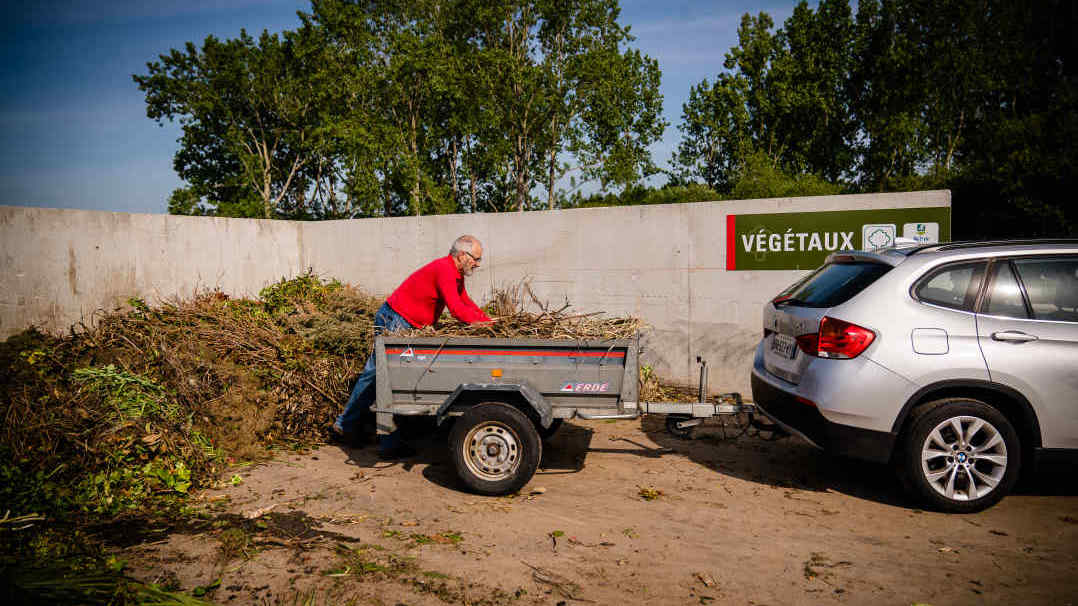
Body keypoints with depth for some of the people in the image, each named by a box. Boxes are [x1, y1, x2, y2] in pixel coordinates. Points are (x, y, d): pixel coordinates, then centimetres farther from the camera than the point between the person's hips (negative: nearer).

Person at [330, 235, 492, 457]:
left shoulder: (455, 274, 12)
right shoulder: (444, 270, -20)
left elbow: (467, 304, 19)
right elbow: (457, 309, -27)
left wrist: (491, 322, 8)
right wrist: (487, 324, -18)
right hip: (395, 322, -10)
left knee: (374, 372, 15)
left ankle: (344, 426, 26)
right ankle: (390, 444, -1)